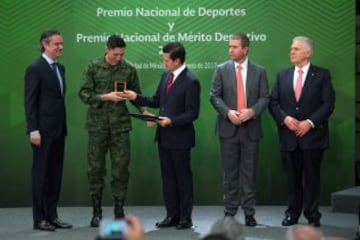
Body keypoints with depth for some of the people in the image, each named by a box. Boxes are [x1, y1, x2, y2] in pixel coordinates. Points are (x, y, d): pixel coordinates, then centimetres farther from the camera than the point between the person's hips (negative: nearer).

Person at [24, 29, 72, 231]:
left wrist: (64, 126, 13)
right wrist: (33, 130, -18)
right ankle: (39, 218, 6)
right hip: (43, 130, -7)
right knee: (41, 174, 0)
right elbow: (30, 102, -13)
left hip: (58, 129, 8)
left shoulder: (60, 68, 13)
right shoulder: (35, 69, -10)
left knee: (56, 173, 9)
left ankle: (52, 215, 16)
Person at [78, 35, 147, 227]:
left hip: (120, 124, 1)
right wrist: (106, 97, -18)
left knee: (121, 168, 0)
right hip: (97, 124, -1)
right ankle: (96, 211, 13)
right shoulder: (93, 67, -2)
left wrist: (144, 111, -11)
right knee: (96, 168, 3)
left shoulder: (129, 69, 2)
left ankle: (119, 210, 9)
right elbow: (83, 94, -5)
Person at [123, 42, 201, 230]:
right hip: (163, 136, 8)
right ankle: (172, 215, 22)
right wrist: (136, 97, 5)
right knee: (167, 177, 13)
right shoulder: (166, 76, 8)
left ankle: (185, 218, 13)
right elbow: (157, 101, 16)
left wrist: (172, 121, -25)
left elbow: (192, 114, -17)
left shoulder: (190, 82, -16)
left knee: (183, 177, 4)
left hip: (179, 137, -8)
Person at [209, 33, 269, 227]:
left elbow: (264, 97, 1)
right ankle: (230, 211, 12)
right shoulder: (222, 70, 4)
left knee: (249, 172, 3)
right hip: (228, 128, 0)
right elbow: (214, 96, 1)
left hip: (250, 129, 0)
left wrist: (252, 111, -16)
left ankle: (249, 212, 9)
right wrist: (228, 112, -15)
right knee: (230, 173, 5)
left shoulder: (259, 71, 4)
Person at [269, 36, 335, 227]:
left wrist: (310, 122, -13)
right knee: (292, 177, 7)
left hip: (312, 135, -3)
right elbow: (273, 102, 7)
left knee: (312, 177, 1)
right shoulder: (282, 75, 11)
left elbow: (328, 103, -4)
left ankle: (312, 216, 9)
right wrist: (285, 118, -10)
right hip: (289, 136, 3)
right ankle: (292, 214, 15)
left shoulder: (322, 75, 2)